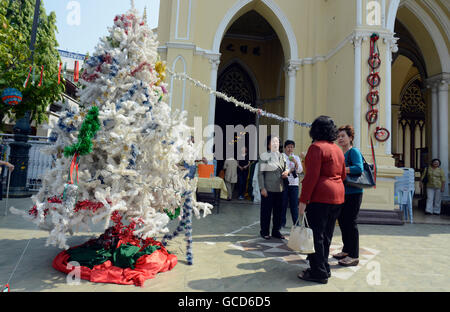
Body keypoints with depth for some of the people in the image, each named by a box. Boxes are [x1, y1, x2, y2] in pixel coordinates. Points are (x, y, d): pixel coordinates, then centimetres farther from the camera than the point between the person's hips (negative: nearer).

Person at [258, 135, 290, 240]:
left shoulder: (281, 156, 12)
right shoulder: (264, 156, -5)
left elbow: (284, 169, 22)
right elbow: (260, 173, -7)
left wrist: (286, 172, -3)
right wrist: (262, 188, -13)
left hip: (279, 188, 6)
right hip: (268, 189, -5)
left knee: (278, 210, 11)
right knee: (266, 210, 3)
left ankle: (276, 231, 24)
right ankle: (264, 231, 16)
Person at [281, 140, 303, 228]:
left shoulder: (296, 158, 17)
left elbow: (300, 170, 6)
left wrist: (295, 163, -9)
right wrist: (290, 171, -7)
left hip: (294, 183, 3)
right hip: (284, 183, -3)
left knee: (294, 204, 2)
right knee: (283, 203, 0)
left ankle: (296, 223, 10)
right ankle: (282, 222, 11)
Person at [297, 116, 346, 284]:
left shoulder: (316, 147, -12)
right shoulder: (338, 149, 14)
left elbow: (312, 176, -19)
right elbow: (343, 175, 17)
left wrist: (303, 200, -17)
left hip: (320, 196, -9)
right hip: (338, 195, 9)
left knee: (316, 234, 0)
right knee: (326, 234, 17)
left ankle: (319, 272, 8)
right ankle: (324, 267, 28)